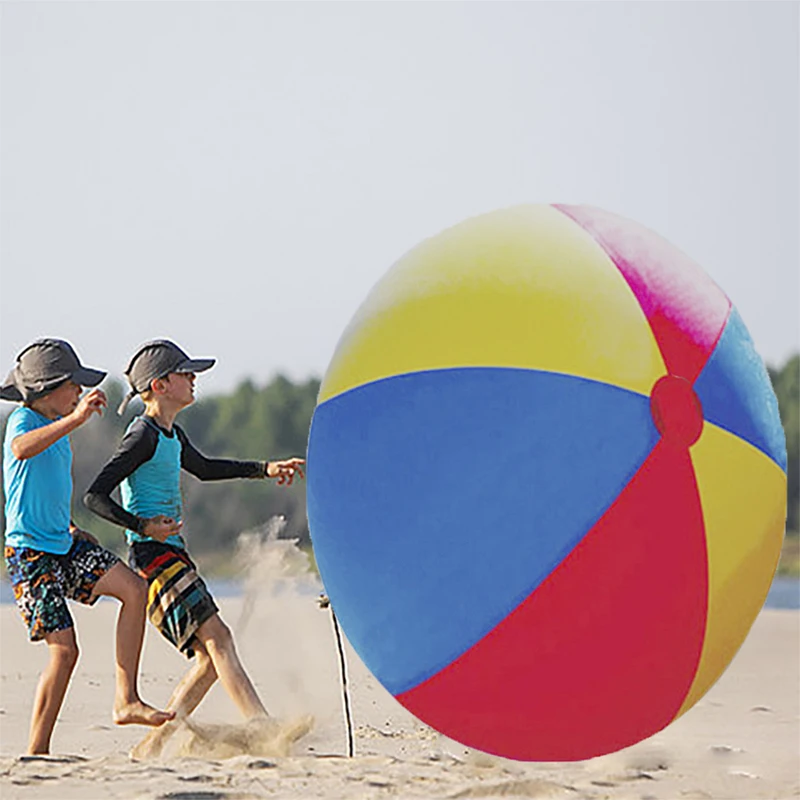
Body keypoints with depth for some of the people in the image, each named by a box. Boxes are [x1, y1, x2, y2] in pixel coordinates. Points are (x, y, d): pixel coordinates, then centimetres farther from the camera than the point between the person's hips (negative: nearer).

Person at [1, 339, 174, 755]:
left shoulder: (58, 427, 14)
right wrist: (75, 419, -49)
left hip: (64, 545, 8)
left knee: (133, 588, -6)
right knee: (64, 649, -11)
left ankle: (125, 701, -4)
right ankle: (36, 752, -1)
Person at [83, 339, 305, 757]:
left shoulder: (170, 434, 18)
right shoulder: (143, 436, -11)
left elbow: (203, 468, 37)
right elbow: (95, 495, -15)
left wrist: (265, 469, 33)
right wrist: (143, 526, -25)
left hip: (173, 556, 10)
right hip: (154, 556, -10)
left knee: (211, 658, 7)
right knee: (217, 638, -19)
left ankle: (154, 746, 10)